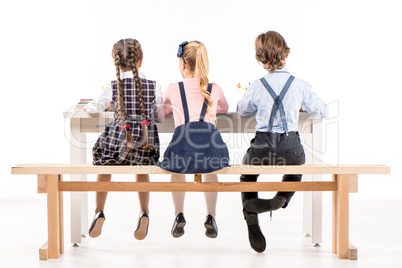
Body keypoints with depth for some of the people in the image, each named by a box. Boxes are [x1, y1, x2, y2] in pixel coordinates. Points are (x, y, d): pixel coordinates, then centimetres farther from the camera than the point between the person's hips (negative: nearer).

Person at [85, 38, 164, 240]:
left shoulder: (112, 88, -5)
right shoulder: (154, 87, -3)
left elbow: (95, 108, 12)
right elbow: (160, 118, 7)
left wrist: (87, 107, 36)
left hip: (118, 144, -1)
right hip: (146, 146, 1)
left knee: (104, 164, 30)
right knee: (142, 167, 34)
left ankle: (99, 212, 25)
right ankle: (144, 213, 23)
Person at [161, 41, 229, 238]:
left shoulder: (173, 90, 14)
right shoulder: (215, 89, 18)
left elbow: (161, 111, 35)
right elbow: (224, 108, 41)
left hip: (182, 149, -1)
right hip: (211, 146, 1)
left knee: (177, 165, 37)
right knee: (211, 166, 39)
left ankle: (179, 216, 36)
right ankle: (211, 218, 37)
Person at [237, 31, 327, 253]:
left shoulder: (256, 87, -4)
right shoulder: (300, 85, -4)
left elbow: (242, 111, 16)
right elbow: (320, 111, 12)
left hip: (262, 148, 0)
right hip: (291, 149, 1)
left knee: (247, 173, 31)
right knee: (295, 168, 36)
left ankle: (251, 217, 12)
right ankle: (281, 199, 7)